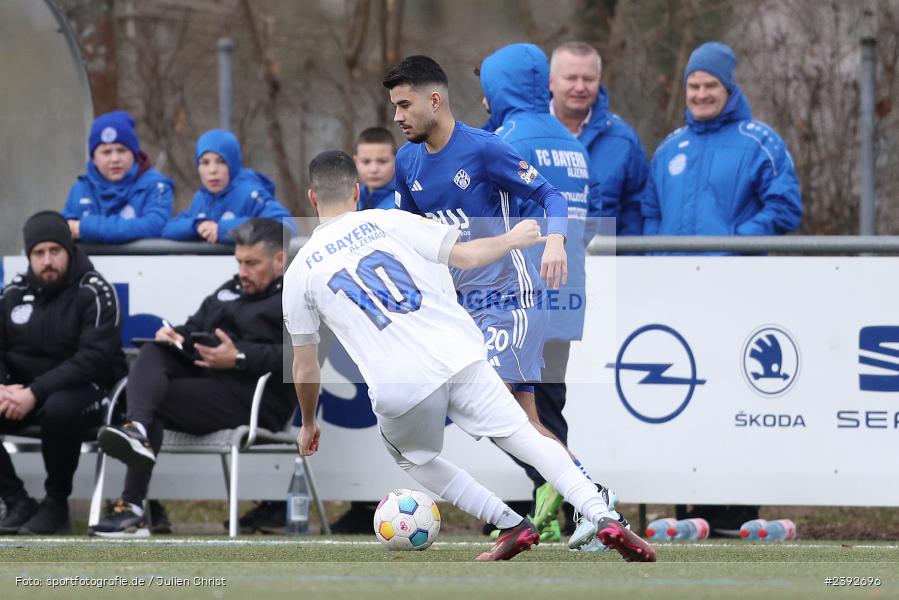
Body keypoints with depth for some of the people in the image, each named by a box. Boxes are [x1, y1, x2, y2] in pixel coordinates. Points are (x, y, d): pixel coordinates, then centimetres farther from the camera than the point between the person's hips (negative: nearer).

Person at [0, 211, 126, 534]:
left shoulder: (94, 293, -9)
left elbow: (93, 359, -20)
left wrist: (35, 393, -29)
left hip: (86, 389, -5)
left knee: (58, 408, -39)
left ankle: (56, 505, -18)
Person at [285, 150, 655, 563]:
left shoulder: (299, 273, 10)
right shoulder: (387, 222, 10)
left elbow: (304, 369, 14)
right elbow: (467, 256, 7)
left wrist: (308, 424, 30)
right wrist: (510, 240, 27)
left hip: (398, 388, -1)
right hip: (458, 355, 1)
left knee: (413, 458, 27)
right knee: (527, 438, 8)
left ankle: (513, 525, 15)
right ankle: (603, 517, -9)